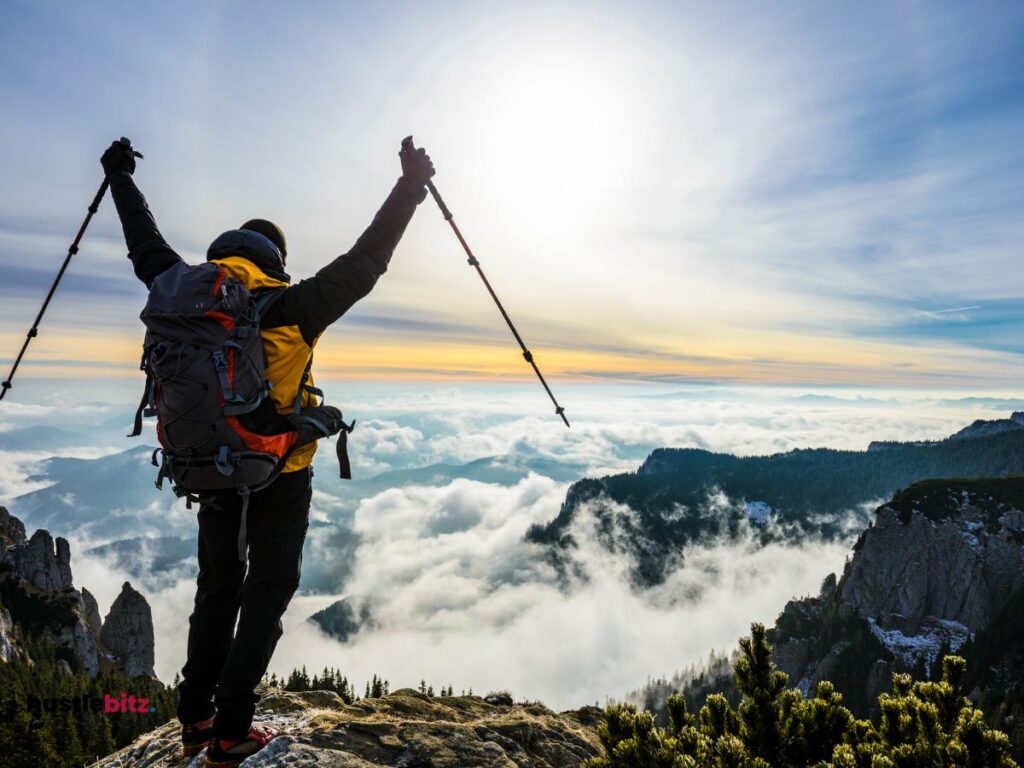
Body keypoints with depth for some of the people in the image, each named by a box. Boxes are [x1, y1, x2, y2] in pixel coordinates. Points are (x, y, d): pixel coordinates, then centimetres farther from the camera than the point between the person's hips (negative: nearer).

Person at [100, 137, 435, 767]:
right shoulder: (291, 307, -15)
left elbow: (147, 248, 15)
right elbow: (364, 263, -16)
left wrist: (121, 177, 31)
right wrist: (410, 187, -10)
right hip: (282, 477, -5)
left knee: (216, 591, 22)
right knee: (266, 596, 10)